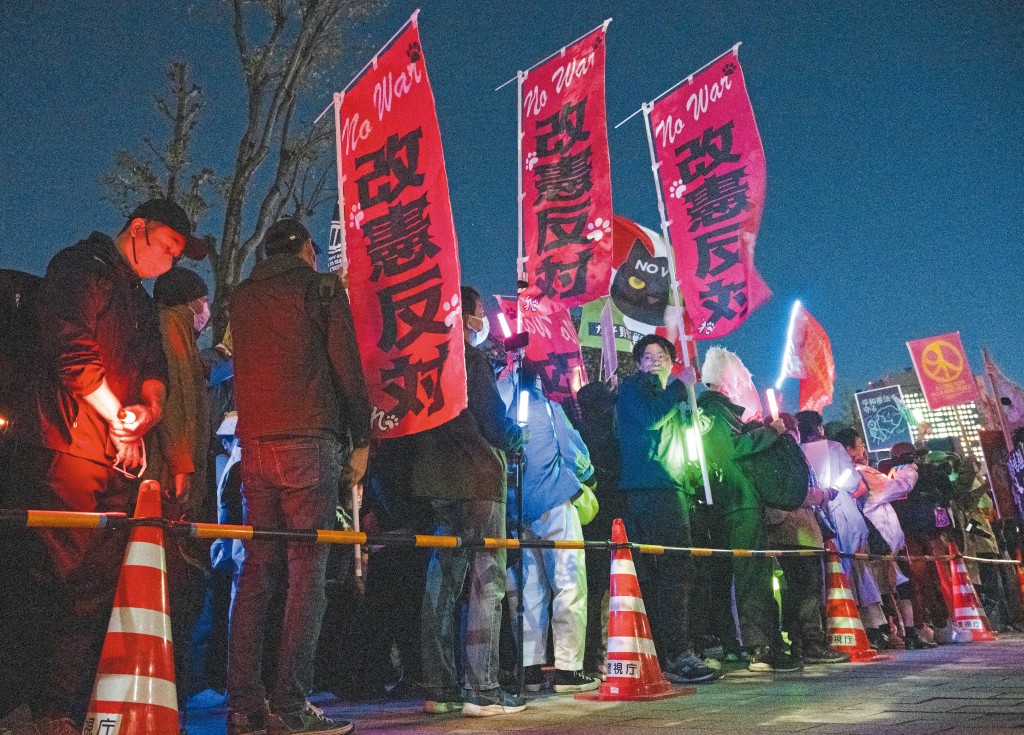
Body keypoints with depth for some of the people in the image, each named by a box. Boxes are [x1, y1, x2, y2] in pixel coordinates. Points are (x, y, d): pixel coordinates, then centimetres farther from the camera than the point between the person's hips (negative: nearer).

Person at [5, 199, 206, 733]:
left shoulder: (141, 302, 25)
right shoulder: (79, 268, 0)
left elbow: (152, 366, 17)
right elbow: (72, 352, -13)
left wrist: (150, 404, -5)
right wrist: (121, 419, -8)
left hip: (119, 455, 8)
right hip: (67, 445, -8)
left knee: (99, 584, 5)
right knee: (62, 579, -9)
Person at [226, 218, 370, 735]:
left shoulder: (241, 296, 19)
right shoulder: (322, 287, 3)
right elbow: (347, 368, -2)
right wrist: (360, 439, 2)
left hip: (254, 443, 6)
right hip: (309, 440, -5)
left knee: (254, 570, 8)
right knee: (307, 571, -5)